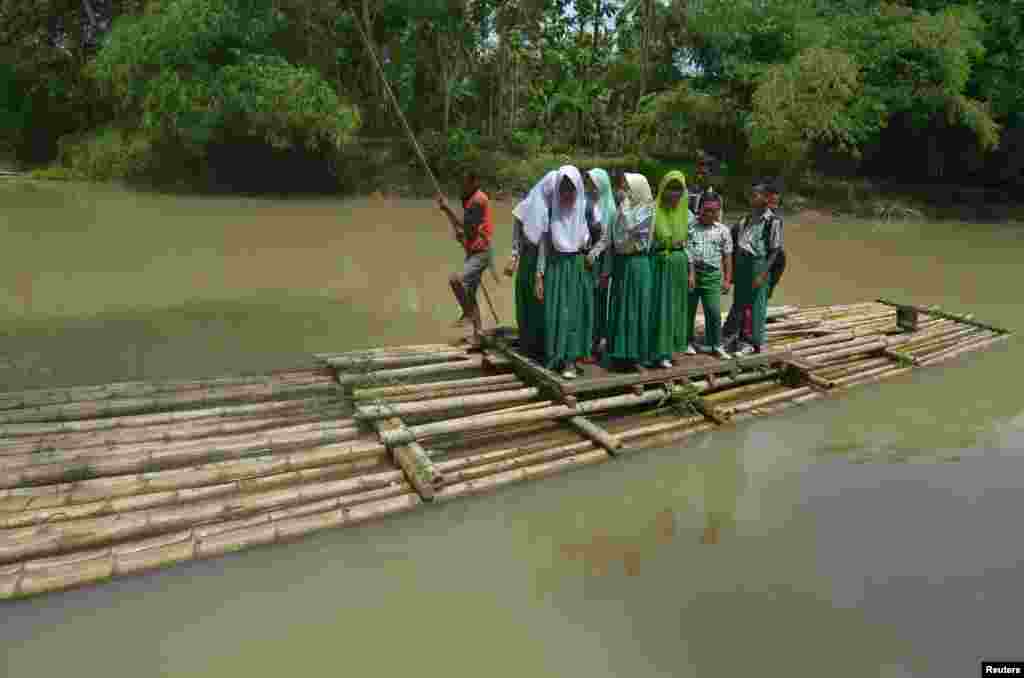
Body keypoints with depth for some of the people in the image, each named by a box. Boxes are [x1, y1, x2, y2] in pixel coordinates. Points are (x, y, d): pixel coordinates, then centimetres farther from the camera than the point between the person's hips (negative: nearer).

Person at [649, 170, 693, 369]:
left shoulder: (687, 214, 7)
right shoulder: (653, 211, -7)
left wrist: (691, 272, 10)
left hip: (679, 265, 5)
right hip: (658, 263, -5)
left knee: (676, 306, 10)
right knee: (660, 307, -3)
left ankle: (670, 348, 23)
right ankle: (660, 352, 5)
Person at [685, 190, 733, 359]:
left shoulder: (723, 230, 5)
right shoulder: (689, 227, -2)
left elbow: (727, 256, 8)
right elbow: (685, 252, -4)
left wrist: (727, 280, 5)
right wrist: (690, 274, -10)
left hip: (712, 275, 1)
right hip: (690, 273, -1)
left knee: (714, 312, -2)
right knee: (688, 310, 9)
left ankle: (716, 345, 11)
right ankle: (688, 342, 24)